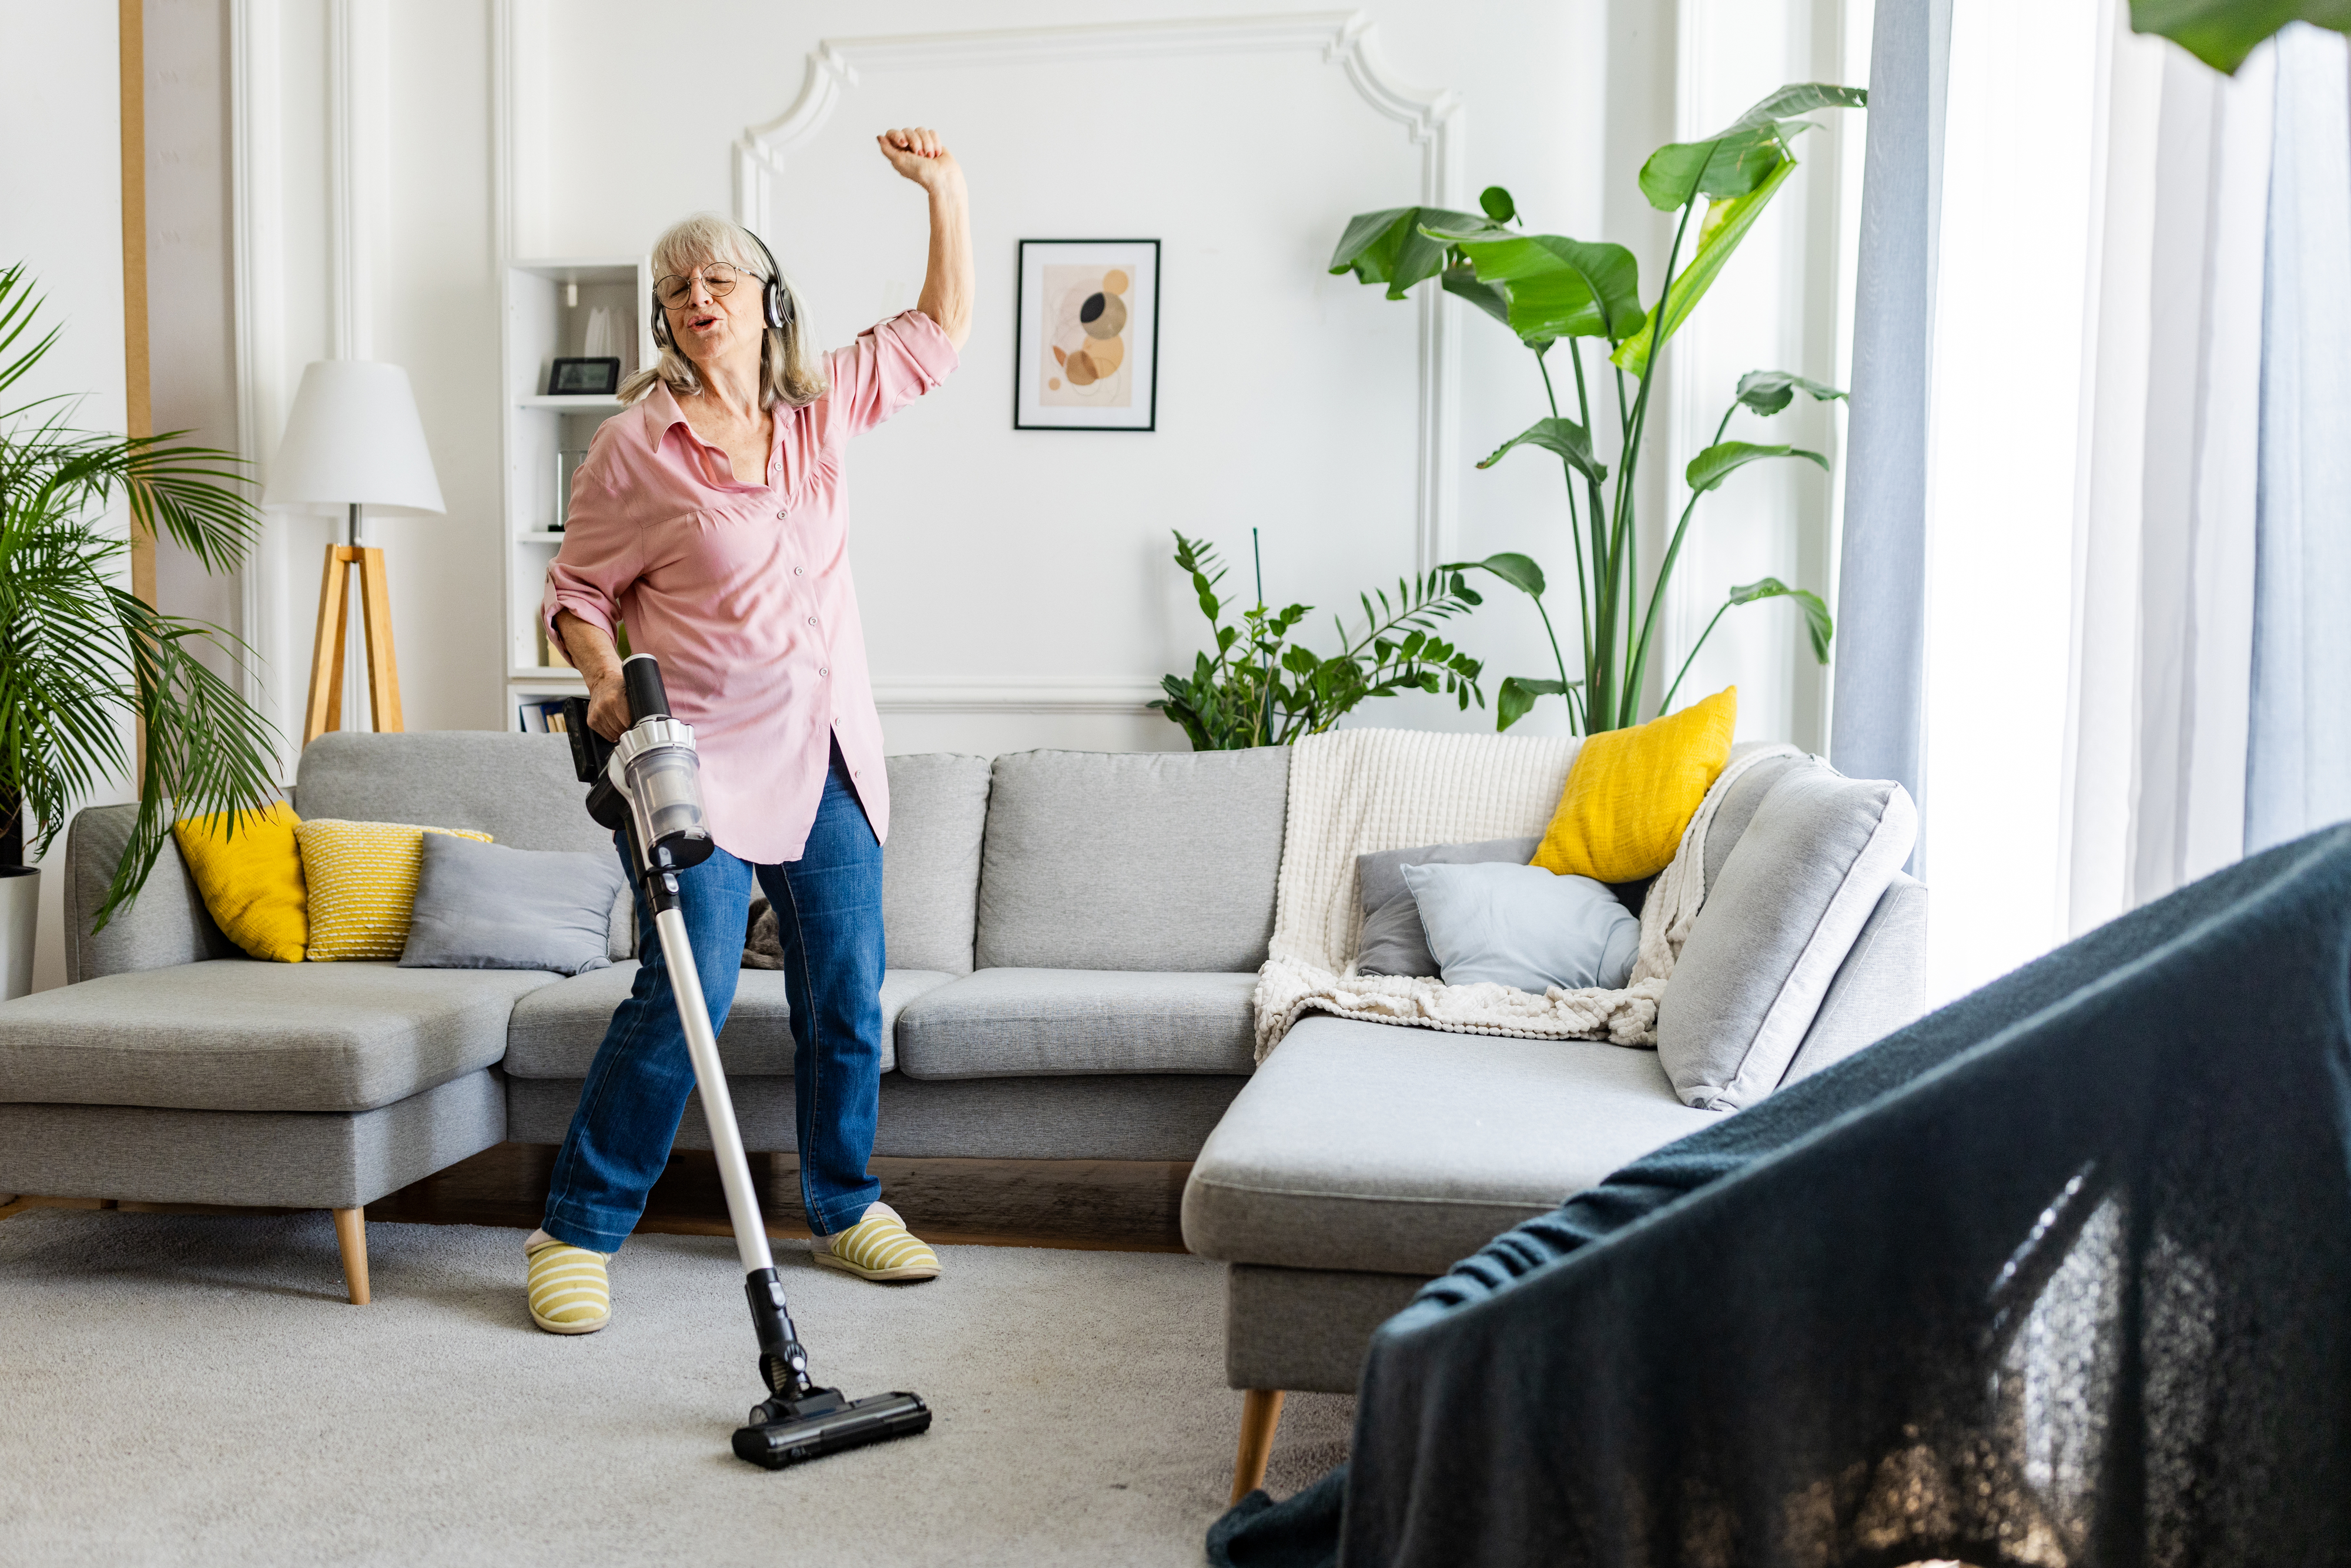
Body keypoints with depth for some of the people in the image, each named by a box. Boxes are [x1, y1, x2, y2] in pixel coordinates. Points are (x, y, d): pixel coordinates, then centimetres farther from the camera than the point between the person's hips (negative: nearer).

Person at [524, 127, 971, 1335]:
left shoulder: (821, 411, 7)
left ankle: (843, 1210, 27)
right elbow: (576, 591, 1)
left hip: (828, 758, 5)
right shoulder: (637, 444, -6)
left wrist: (943, 189, 11)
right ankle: (576, 1233, 4)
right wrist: (607, 680, -18)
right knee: (684, 993, -11)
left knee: (847, 995, 9)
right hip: (704, 760, -5)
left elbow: (940, 330, 18)